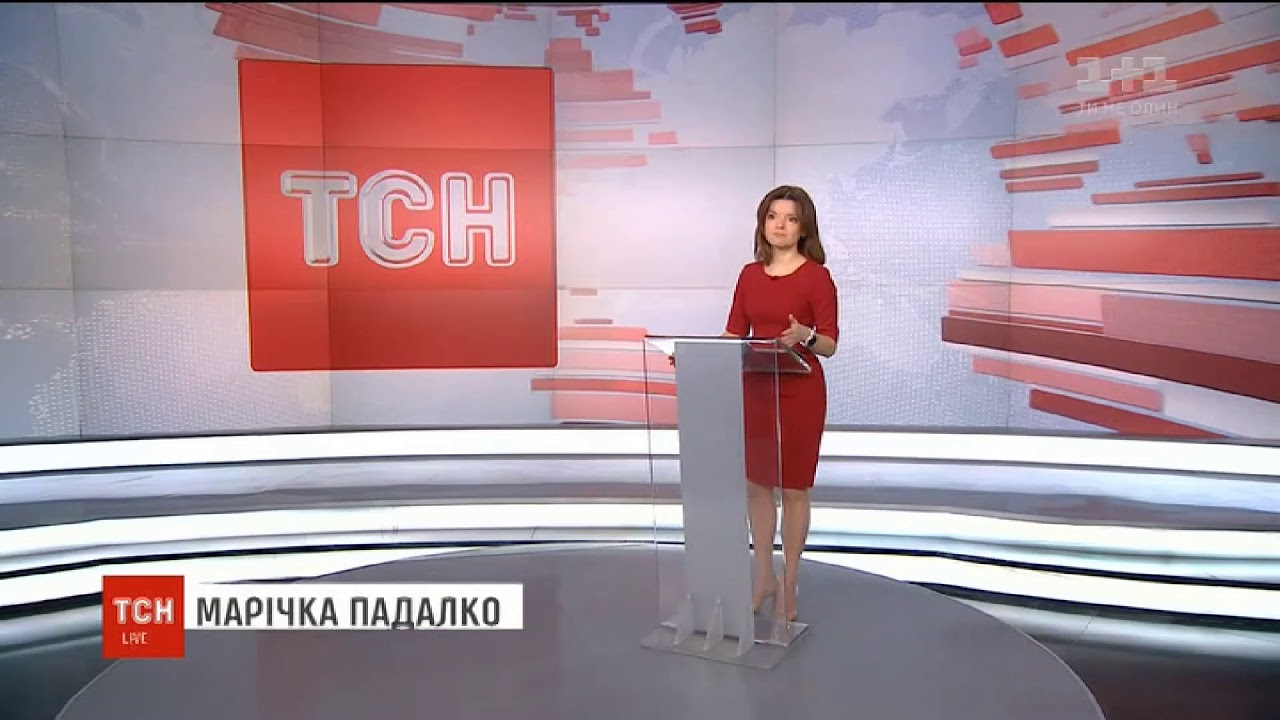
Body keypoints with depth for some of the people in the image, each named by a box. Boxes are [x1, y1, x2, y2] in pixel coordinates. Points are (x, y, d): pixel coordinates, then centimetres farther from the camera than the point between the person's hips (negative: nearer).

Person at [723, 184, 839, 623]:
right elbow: (734, 334, 9)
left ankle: (788, 586, 18)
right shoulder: (749, 275, 8)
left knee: (793, 490, 4)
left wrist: (804, 336, -29)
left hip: (799, 392, -5)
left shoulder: (816, 276, -7)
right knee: (756, 485, 12)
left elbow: (830, 345, -9)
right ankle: (763, 577, 27)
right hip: (754, 390, 5)